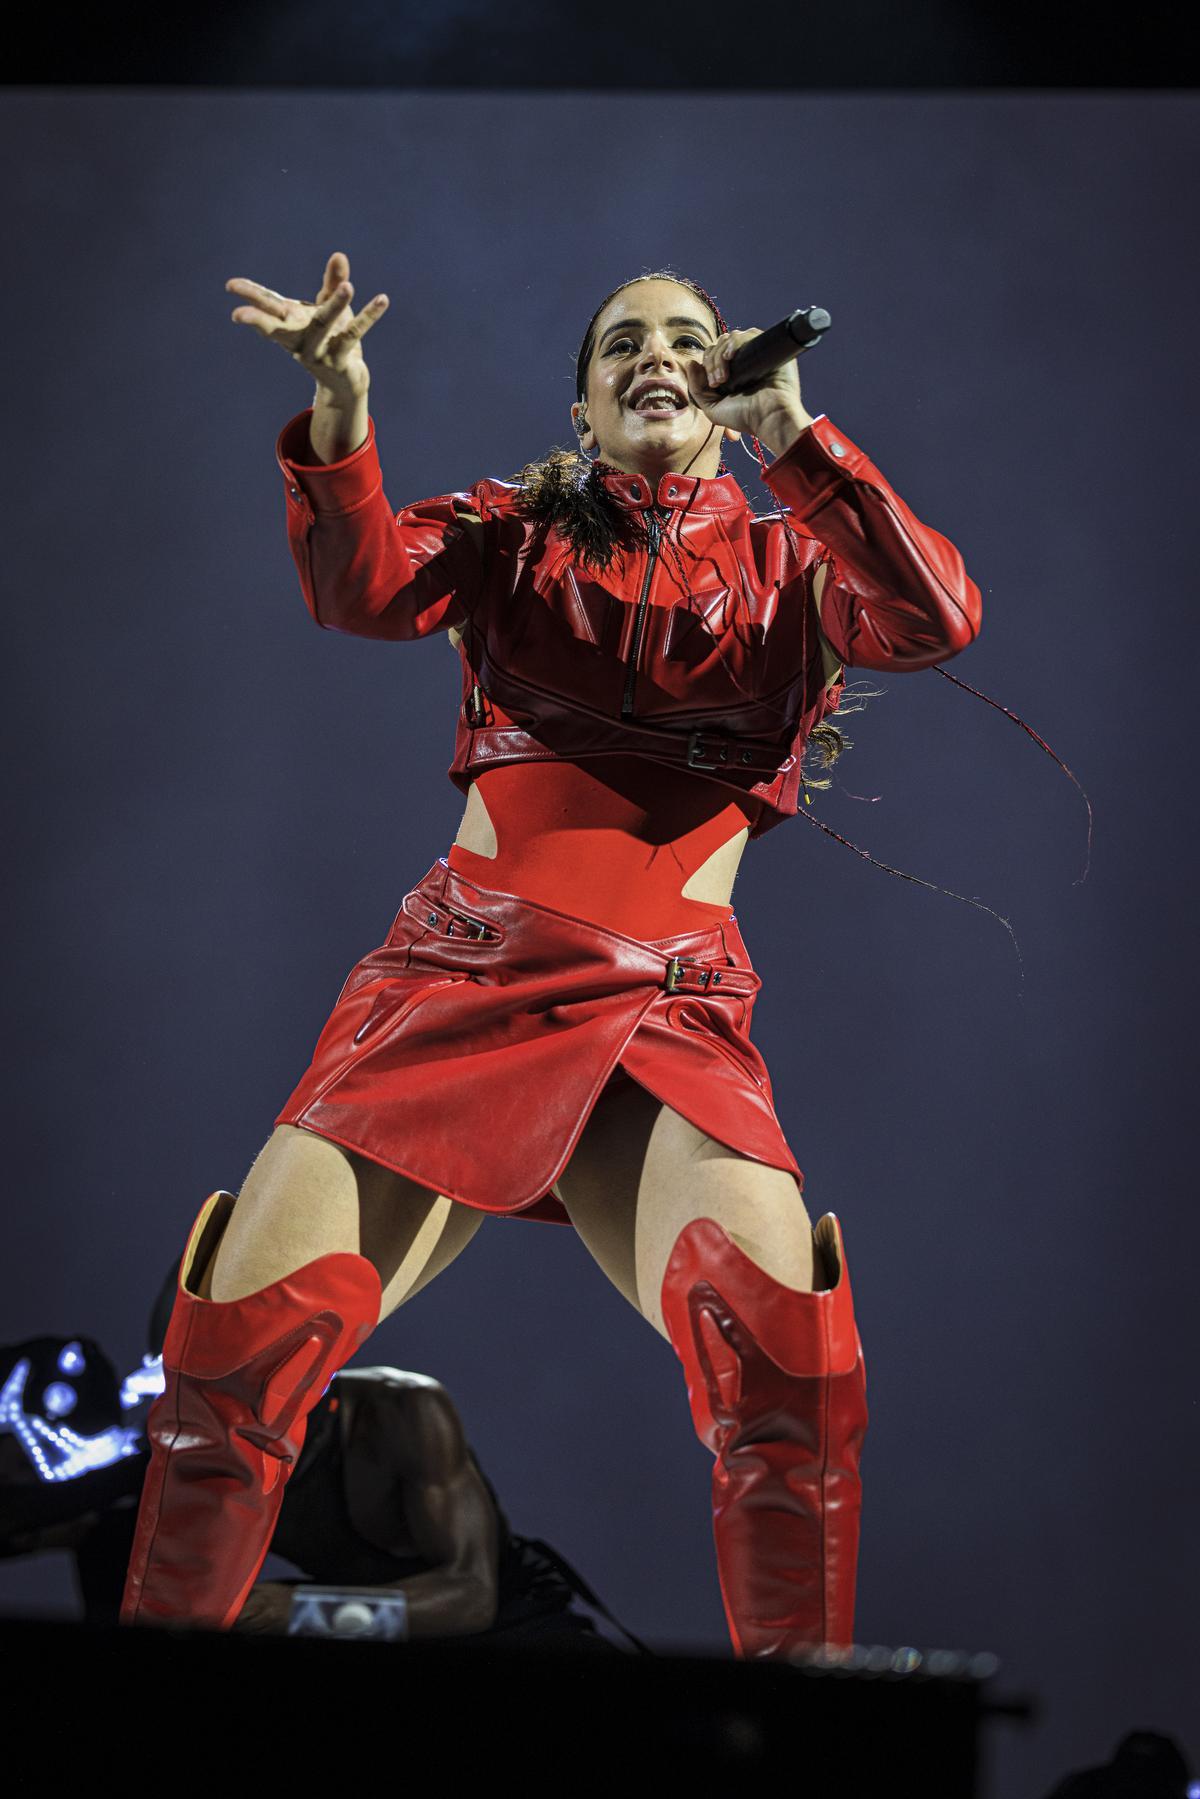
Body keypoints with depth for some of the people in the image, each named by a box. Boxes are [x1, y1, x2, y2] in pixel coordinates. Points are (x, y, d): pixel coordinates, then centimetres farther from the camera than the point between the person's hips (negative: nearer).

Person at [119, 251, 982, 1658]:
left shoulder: (786, 560, 16)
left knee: (784, 1348, -29)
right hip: (459, 968, 1)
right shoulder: (517, 529, 16)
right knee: (241, 1331, -20)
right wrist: (338, 418, -22)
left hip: (668, 1014, -1)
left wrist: (792, 431, -11)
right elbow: (365, 590, -4)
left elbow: (935, 620, -5)